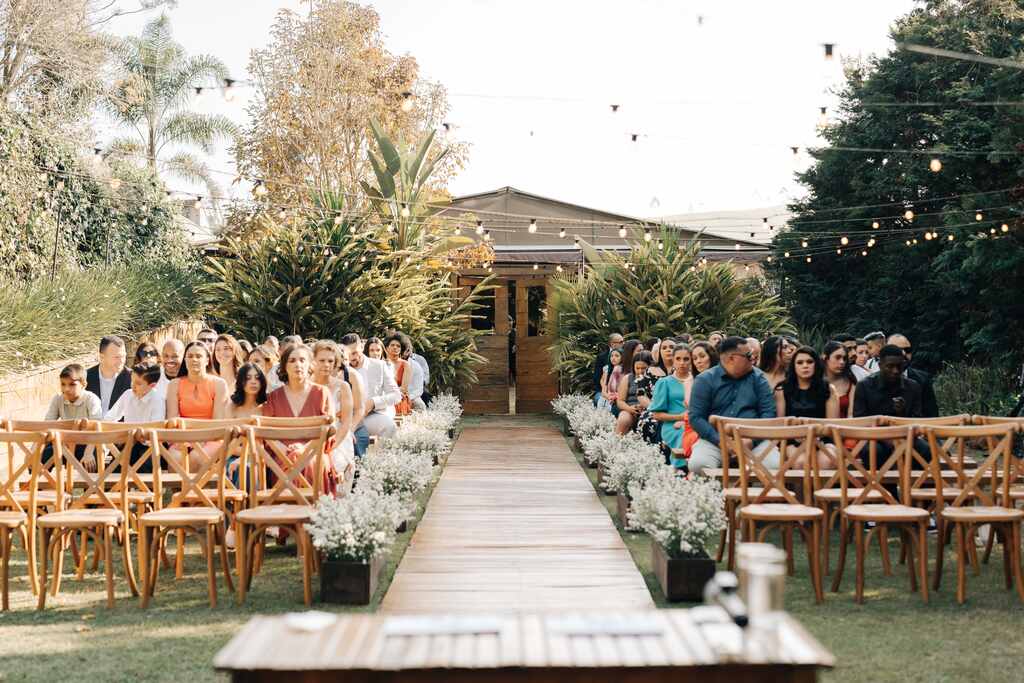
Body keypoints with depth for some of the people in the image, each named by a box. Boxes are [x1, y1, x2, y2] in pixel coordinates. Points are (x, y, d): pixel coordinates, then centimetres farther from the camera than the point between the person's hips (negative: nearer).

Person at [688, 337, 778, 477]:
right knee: (698, 465, -33)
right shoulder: (704, 380, 3)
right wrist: (720, 441, -16)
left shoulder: (757, 378, 11)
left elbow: (768, 412, 5)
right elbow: (696, 417, -3)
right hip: (714, 440, -2)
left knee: (776, 465, -27)